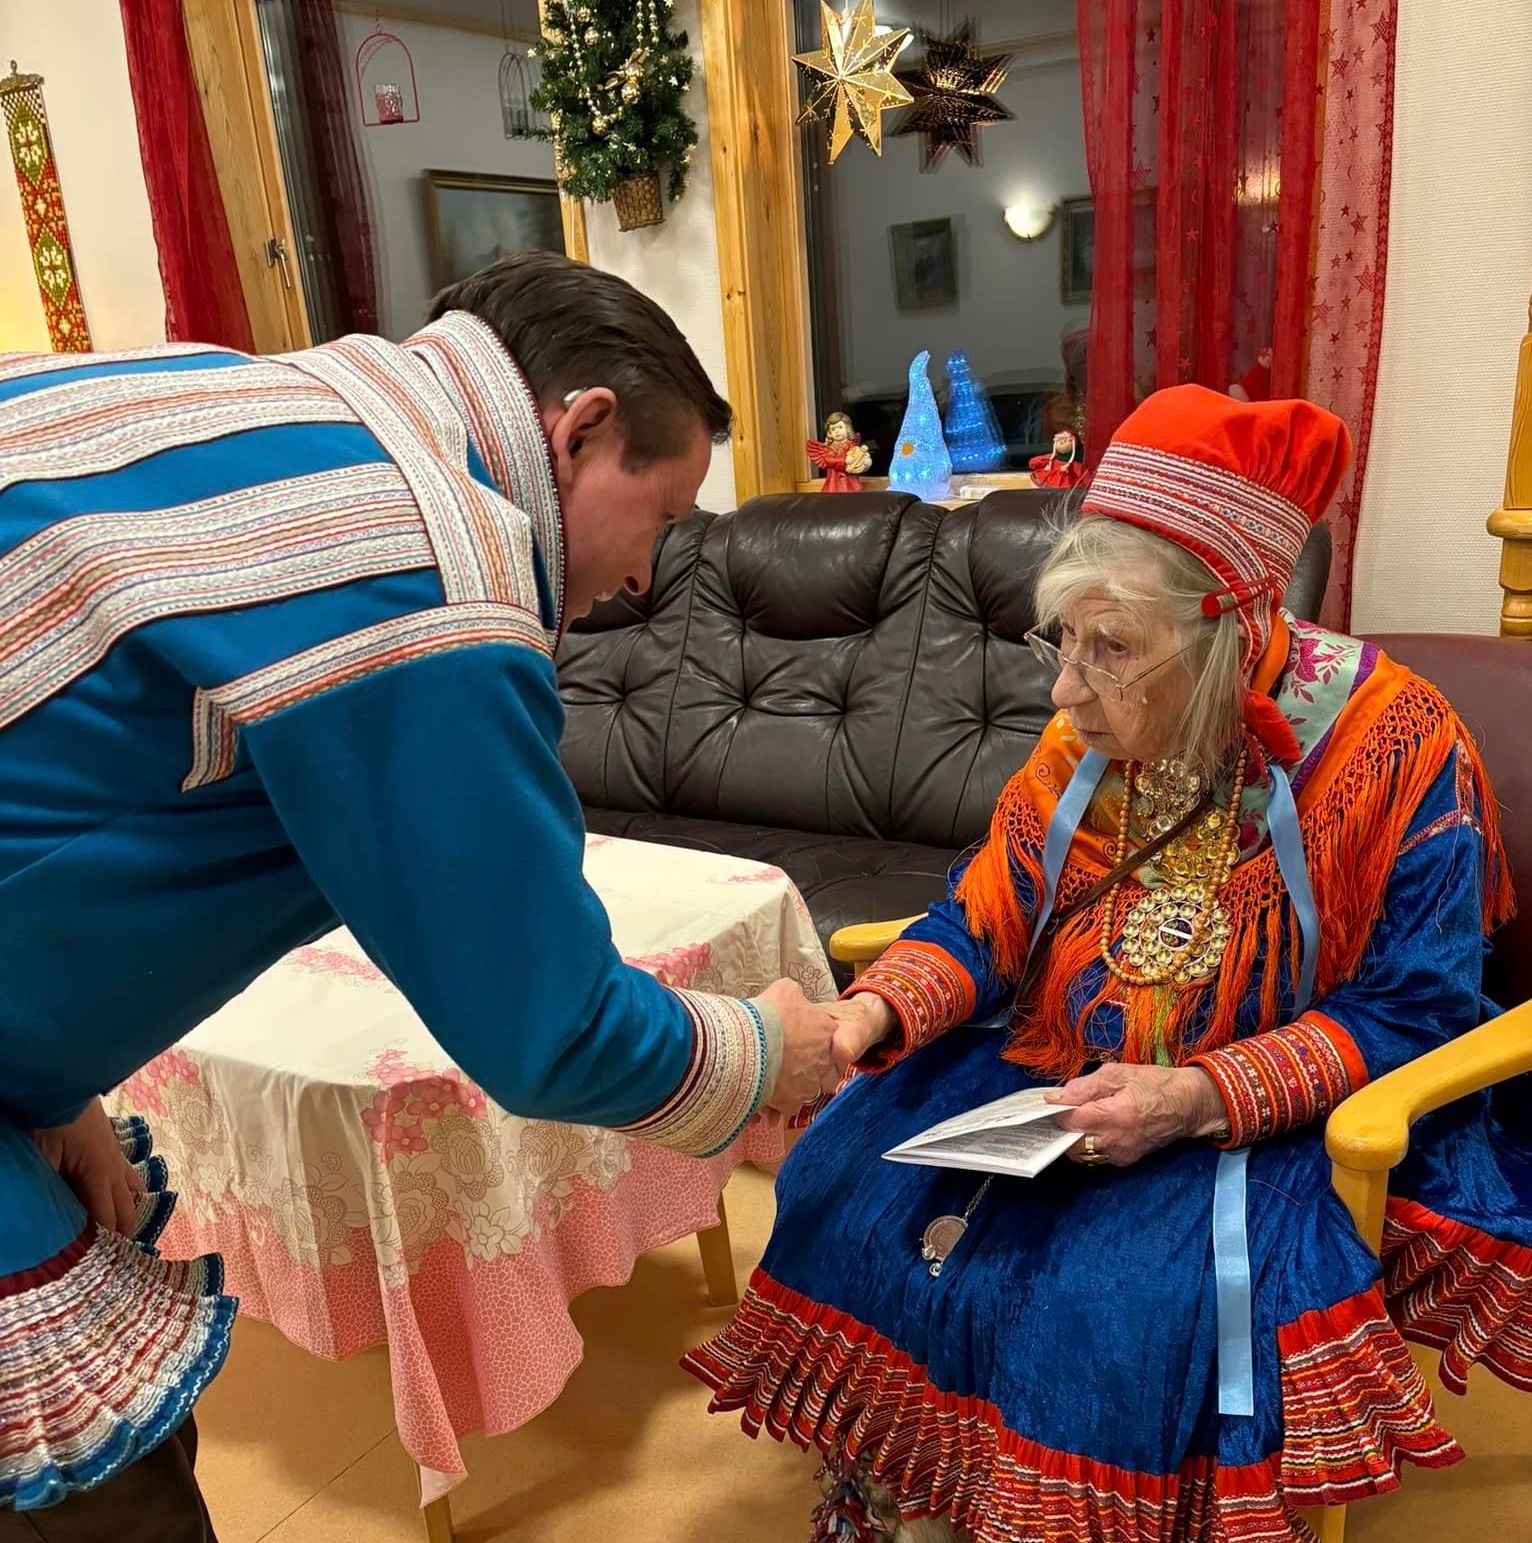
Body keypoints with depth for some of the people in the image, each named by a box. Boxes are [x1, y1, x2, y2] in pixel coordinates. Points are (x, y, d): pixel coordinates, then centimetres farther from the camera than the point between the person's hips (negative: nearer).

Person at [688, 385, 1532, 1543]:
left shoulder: (1390, 745, -17)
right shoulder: (1088, 738, -4)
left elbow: (1413, 1012, -14)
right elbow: (984, 921, 0)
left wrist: (1196, 1101, -27)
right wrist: (871, 1016, -21)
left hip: (1273, 1121, -4)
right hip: (1059, 1077, 5)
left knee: (1120, 1296, -30)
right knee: (851, 1182, -8)